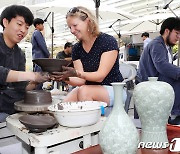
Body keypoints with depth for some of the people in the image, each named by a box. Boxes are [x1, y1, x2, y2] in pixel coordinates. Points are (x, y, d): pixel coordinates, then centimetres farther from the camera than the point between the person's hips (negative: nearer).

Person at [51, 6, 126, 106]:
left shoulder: (109, 41, -14)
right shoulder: (76, 49, 3)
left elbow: (100, 76, -20)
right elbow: (81, 80, -5)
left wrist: (76, 73, -34)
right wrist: (66, 78, -26)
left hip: (113, 90, -4)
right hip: (90, 88, 4)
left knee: (84, 91, -32)